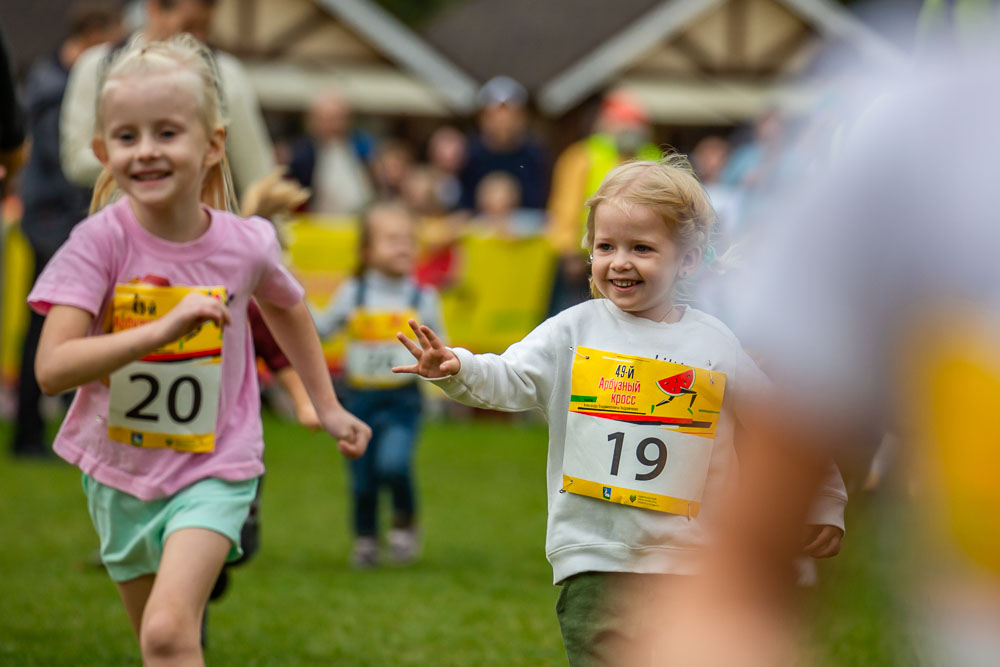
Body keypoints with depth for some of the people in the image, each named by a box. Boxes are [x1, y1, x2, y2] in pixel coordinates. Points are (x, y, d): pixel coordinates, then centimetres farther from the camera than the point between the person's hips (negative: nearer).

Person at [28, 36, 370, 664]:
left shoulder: (244, 245, -11)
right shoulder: (100, 242, -18)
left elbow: (286, 307, 14)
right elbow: (52, 368, -28)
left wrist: (329, 408, 19)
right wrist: (163, 329, -38)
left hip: (213, 471, -2)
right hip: (119, 470, 2)